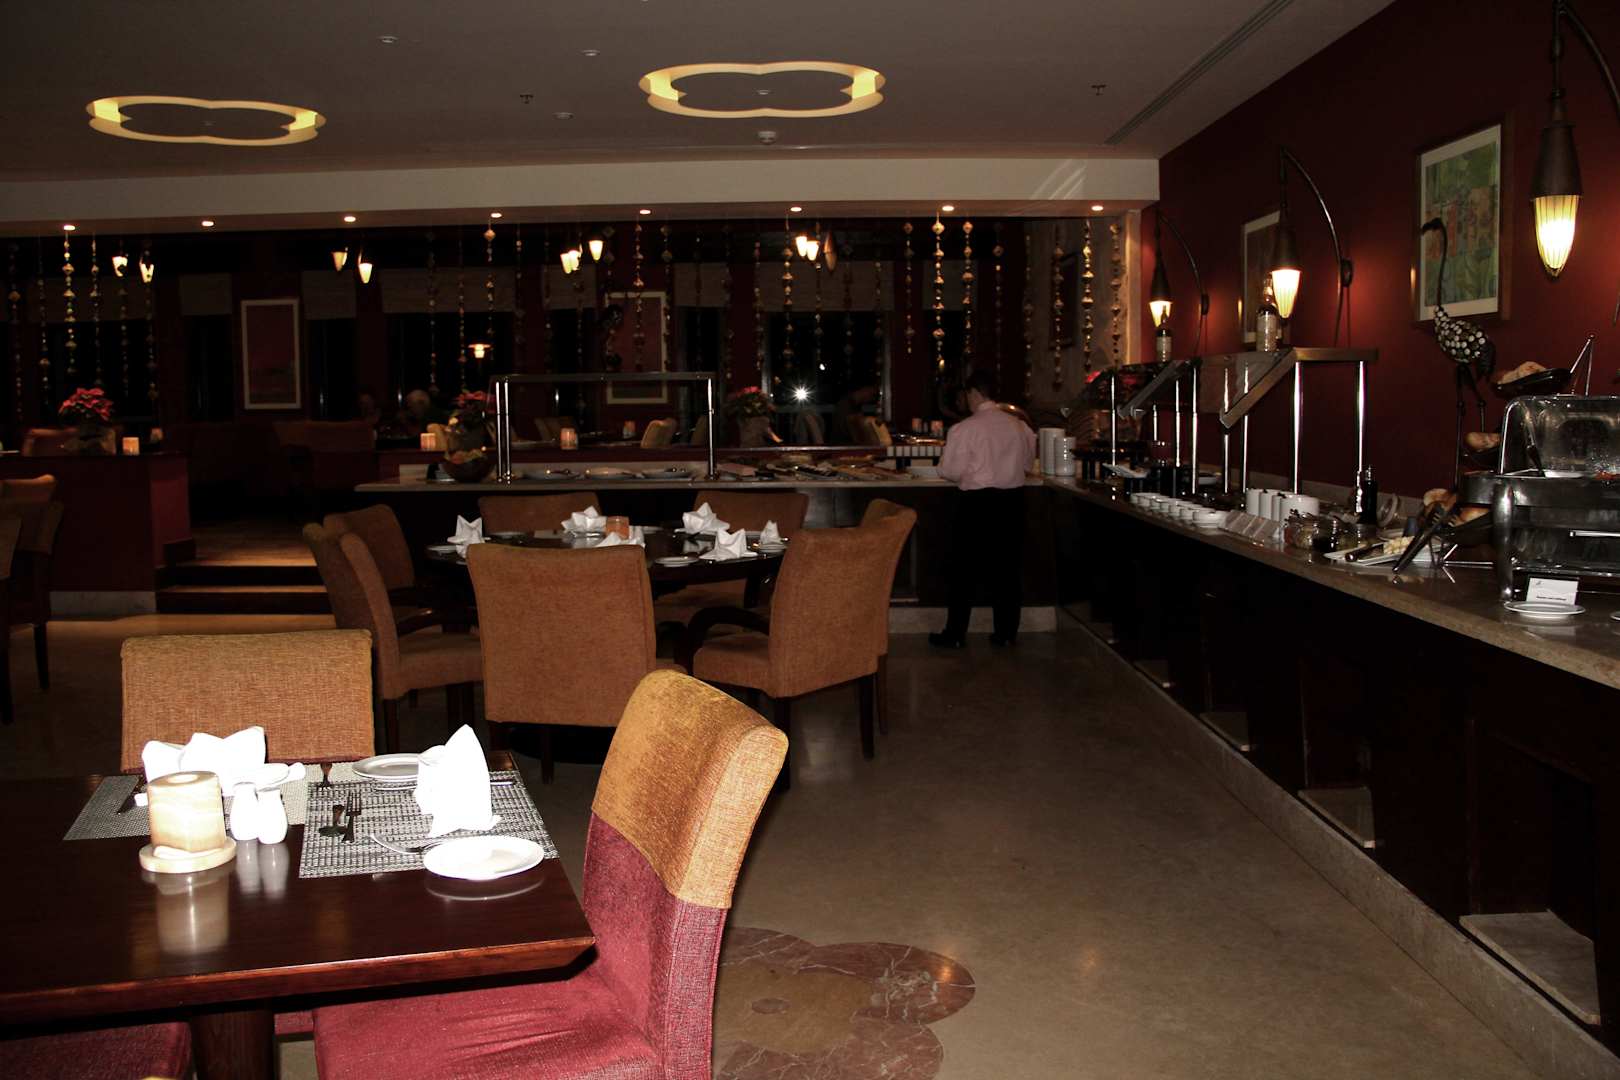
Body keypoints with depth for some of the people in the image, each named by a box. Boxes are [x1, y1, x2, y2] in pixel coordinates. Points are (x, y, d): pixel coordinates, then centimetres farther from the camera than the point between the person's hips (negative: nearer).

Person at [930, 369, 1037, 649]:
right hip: (1012, 500, 5)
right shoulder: (1019, 426, 2)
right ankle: (1005, 633, 19)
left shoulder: (964, 428, -14)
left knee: (965, 570, 5)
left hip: (976, 501, -5)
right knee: (1007, 567, 12)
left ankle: (955, 634, 10)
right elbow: (1027, 464, 14)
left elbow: (950, 471, -11)